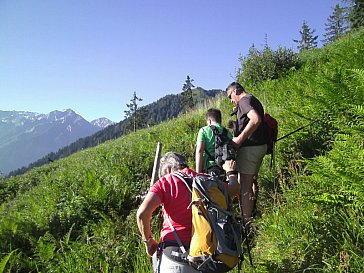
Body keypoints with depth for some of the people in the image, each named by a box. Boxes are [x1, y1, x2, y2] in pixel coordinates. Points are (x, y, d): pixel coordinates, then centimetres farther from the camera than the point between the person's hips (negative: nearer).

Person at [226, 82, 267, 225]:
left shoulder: (244, 100, -11)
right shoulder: (254, 100, 20)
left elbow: (256, 120, -28)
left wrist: (240, 138, -26)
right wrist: (238, 113, 18)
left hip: (250, 147, -11)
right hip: (260, 145, 11)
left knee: (244, 186, -6)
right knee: (251, 181, 22)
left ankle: (246, 222, 0)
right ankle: (252, 215, 34)